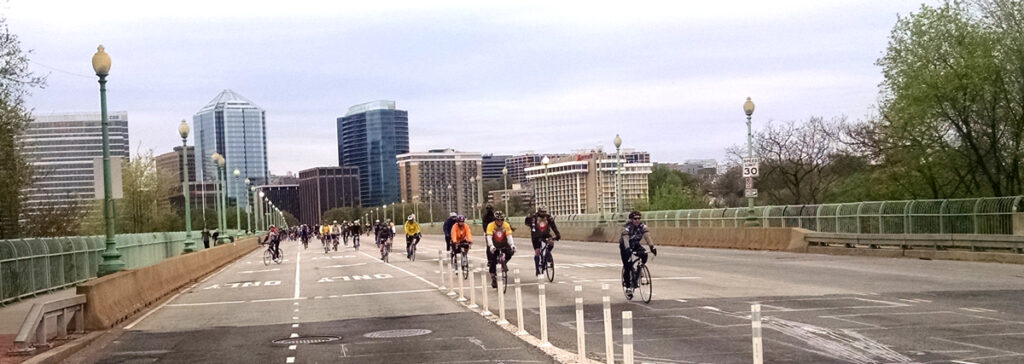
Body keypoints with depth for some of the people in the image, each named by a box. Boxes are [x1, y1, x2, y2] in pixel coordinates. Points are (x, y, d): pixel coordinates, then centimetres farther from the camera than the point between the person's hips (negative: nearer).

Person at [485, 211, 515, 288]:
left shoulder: (506, 225, -13)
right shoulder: (491, 225, -19)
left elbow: (509, 236, -18)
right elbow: (489, 237, -27)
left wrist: (512, 245, -35)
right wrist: (491, 246, -45)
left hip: (503, 244, 2)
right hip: (494, 245, -1)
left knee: (511, 251, -26)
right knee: (492, 262, -7)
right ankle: (493, 277, 10)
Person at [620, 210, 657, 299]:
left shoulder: (642, 226, -16)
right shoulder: (627, 228, -29)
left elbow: (647, 237, -23)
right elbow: (626, 239, -40)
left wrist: (652, 247, -37)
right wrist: (628, 250, -56)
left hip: (635, 245, 4)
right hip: (625, 246, -4)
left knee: (644, 255, -25)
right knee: (627, 266, -11)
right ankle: (628, 287, -1)